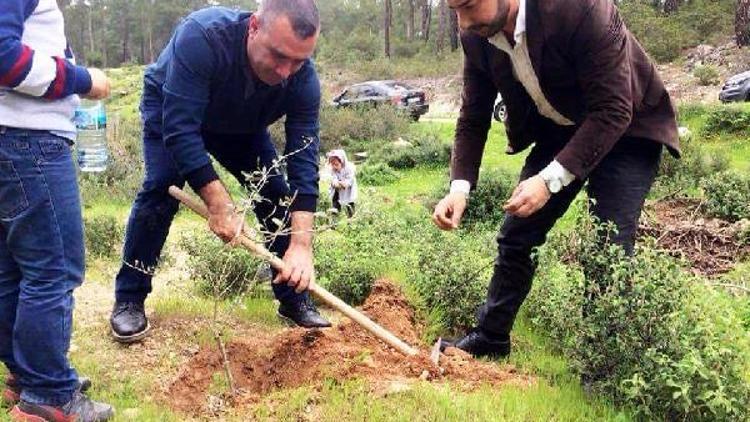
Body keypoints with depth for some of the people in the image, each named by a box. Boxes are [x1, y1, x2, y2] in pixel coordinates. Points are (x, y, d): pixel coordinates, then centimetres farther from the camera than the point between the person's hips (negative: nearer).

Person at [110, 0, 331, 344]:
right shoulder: (202, 36, -43)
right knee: (162, 187, -22)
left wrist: (301, 244, -41)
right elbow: (180, 128, -43)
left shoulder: (304, 79, -31)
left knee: (277, 193, -7)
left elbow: (304, 160, -32)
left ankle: (294, 298, 7)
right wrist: (218, 203, -47)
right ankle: (129, 300, -7)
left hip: (242, 126, 3)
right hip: (171, 111, -3)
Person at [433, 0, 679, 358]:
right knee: (516, 236, 6)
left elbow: (613, 111, -32)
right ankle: (490, 338, 23)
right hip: (557, 131, 6)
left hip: (625, 129, -5)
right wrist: (460, 187, -21)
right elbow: (473, 119, -5)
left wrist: (551, 179, -38)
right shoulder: (477, 36, -15)